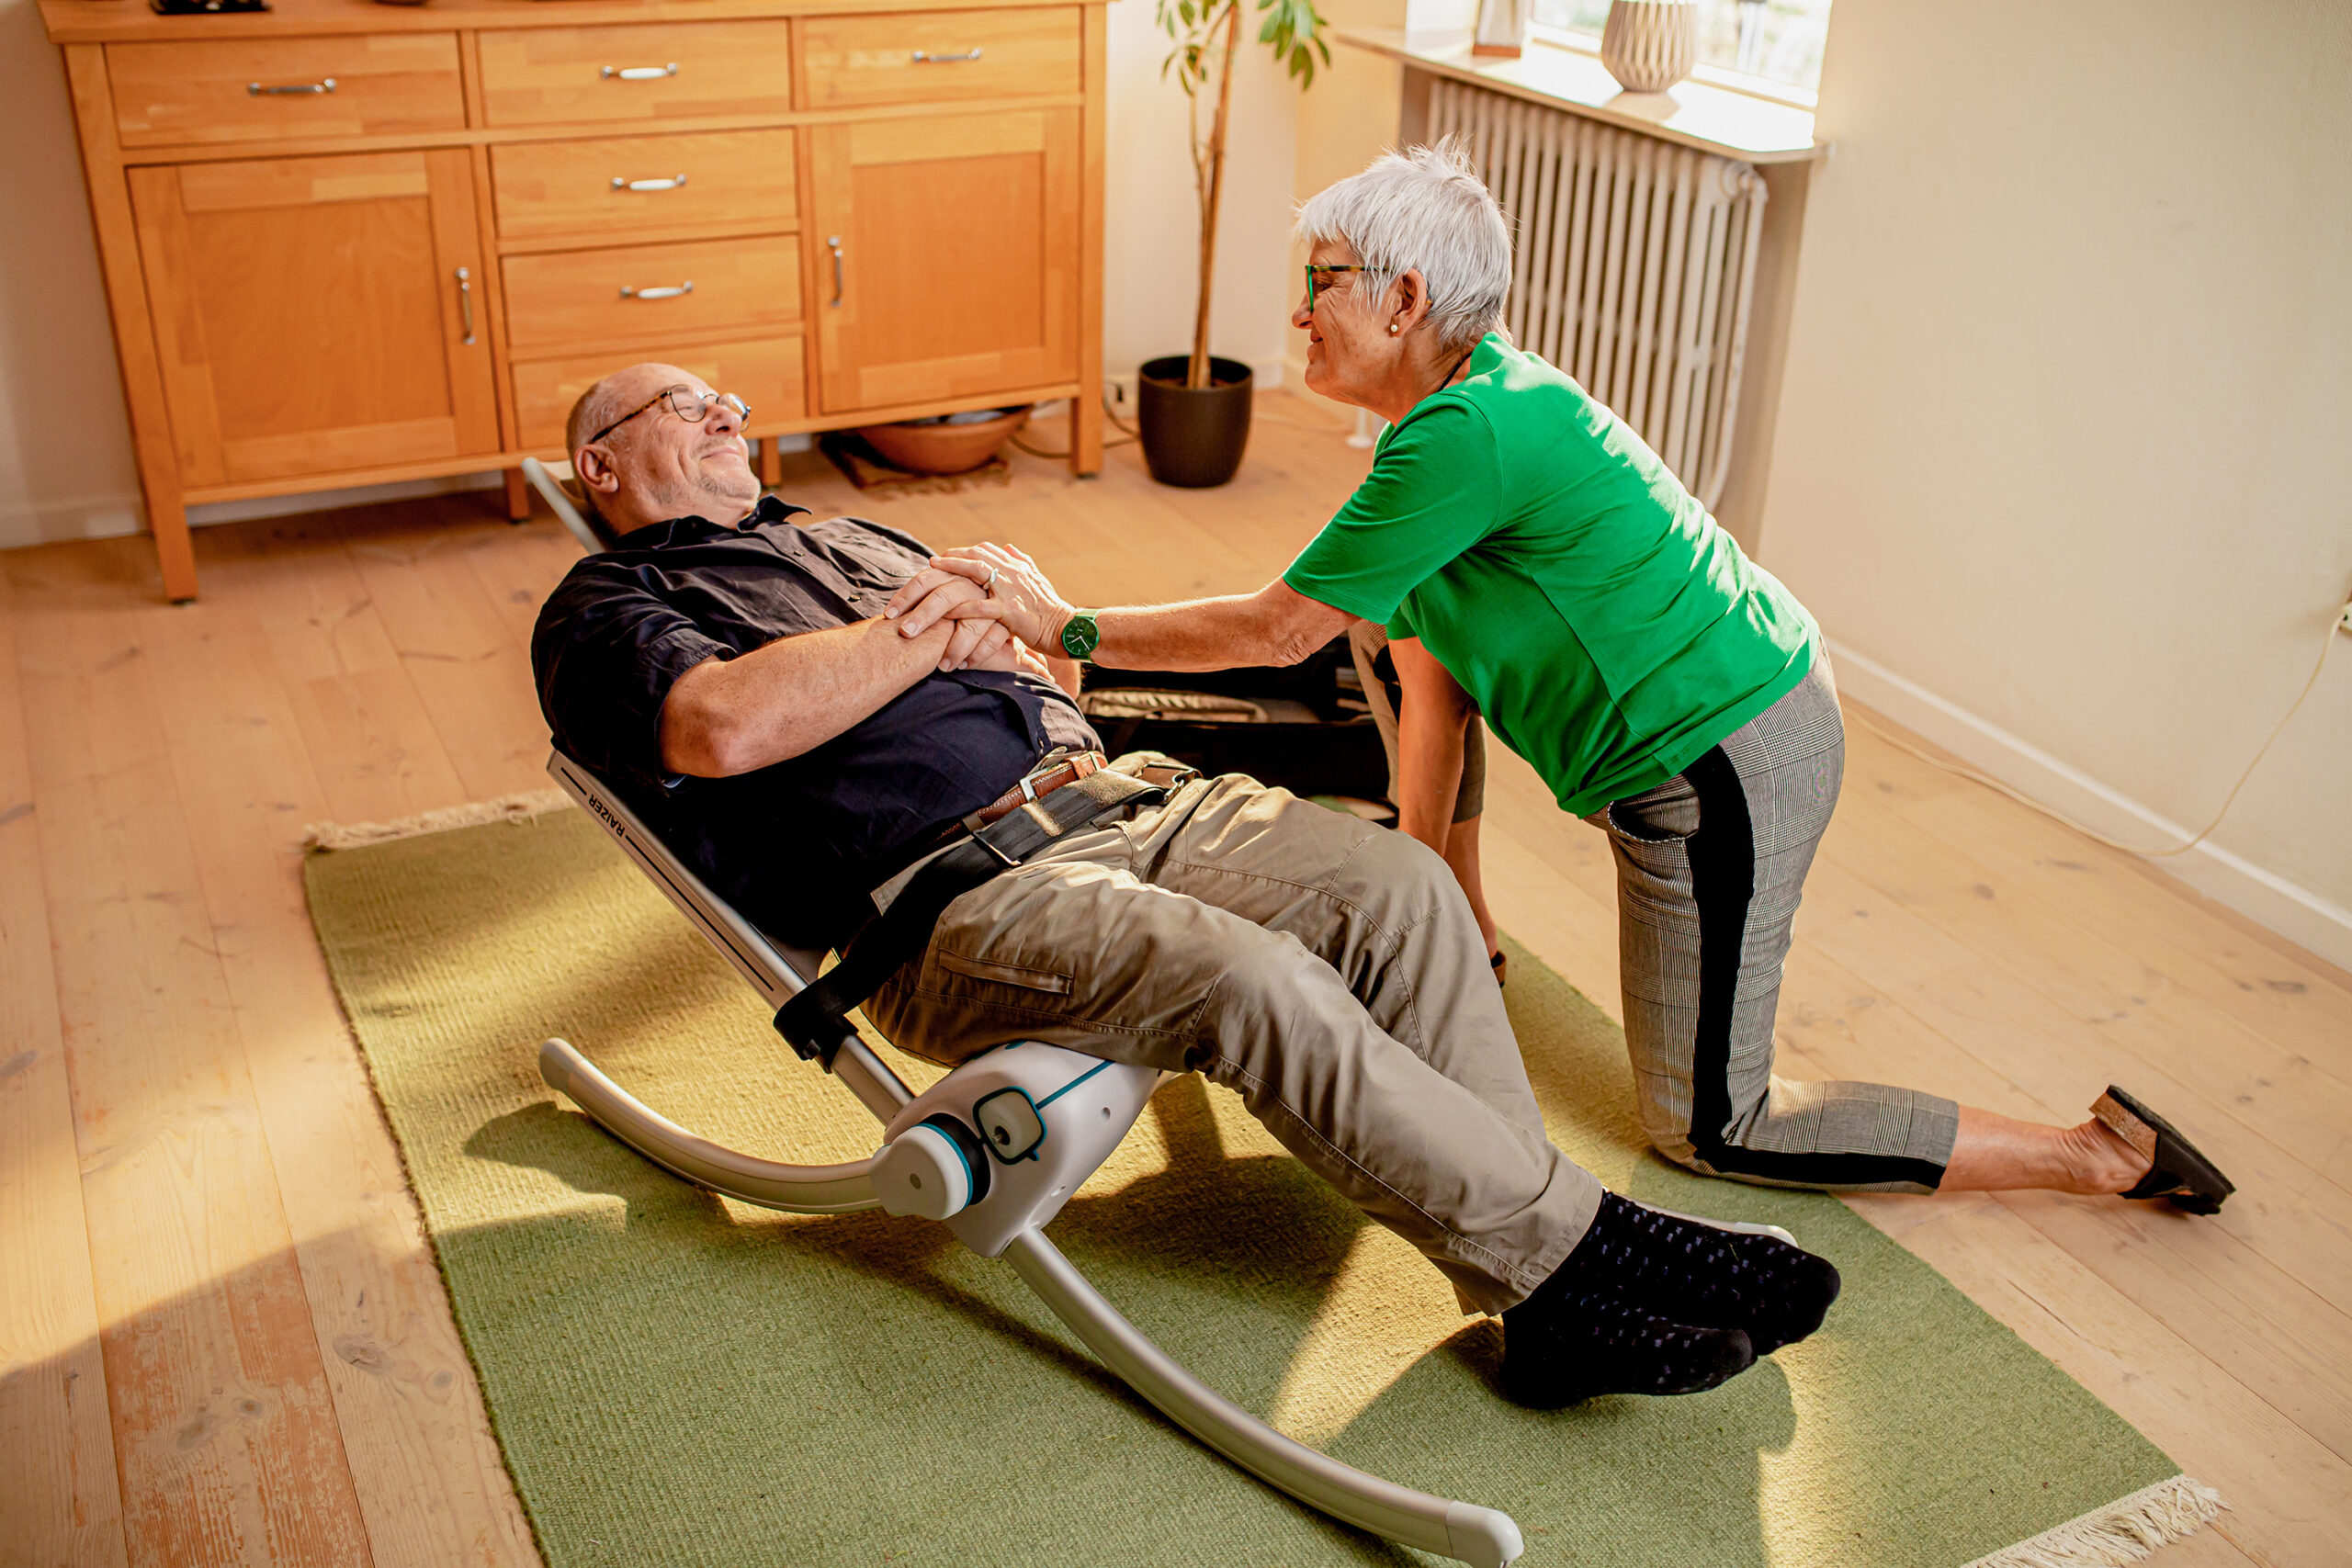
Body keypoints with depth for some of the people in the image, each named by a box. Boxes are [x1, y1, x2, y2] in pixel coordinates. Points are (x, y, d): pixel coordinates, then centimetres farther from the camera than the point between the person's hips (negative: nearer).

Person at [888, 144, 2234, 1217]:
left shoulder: (1468, 434, -25)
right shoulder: (1473, 400, 7)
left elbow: (1278, 629, -21)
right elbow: (1430, 679, 8)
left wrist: (1065, 626, -14)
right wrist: (1419, 875, 10)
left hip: (1725, 773, -10)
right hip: (1715, 709, 10)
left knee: (1712, 1129, 4)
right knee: (1401, 615, 17)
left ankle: (2102, 1154, 9)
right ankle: (1463, 934, 30)